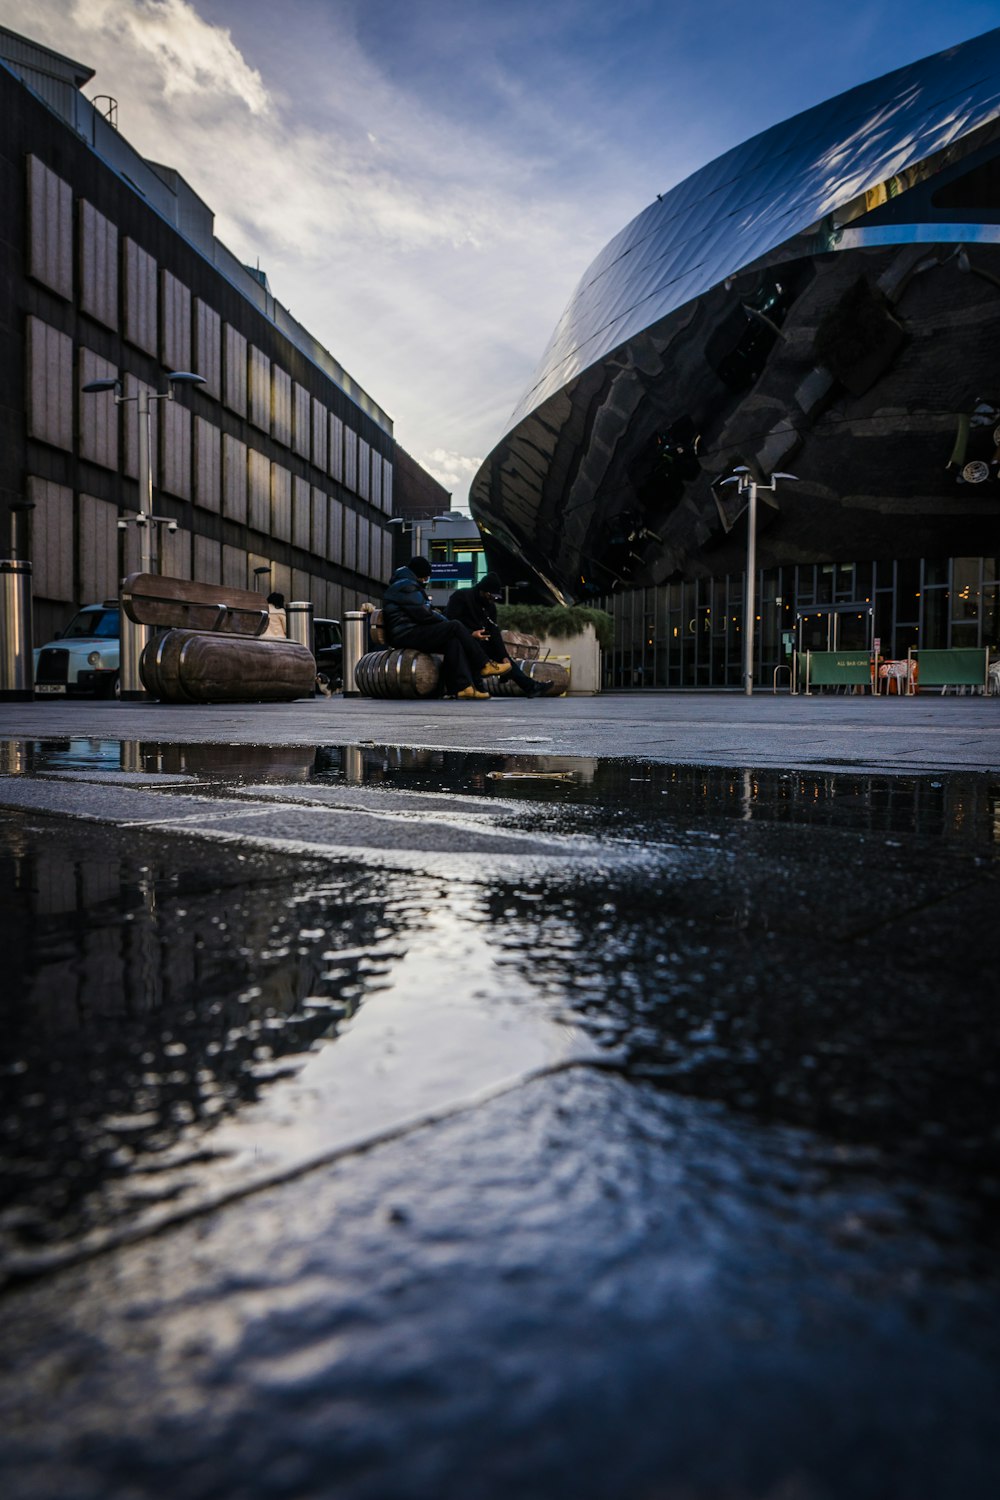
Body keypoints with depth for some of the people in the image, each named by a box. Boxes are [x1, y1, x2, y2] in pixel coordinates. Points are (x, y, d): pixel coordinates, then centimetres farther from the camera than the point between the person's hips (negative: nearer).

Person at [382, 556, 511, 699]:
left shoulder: (401, 585, 27)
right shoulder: (406, 586, -8)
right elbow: (423, 614, -14)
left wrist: (433, 613, 7)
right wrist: (441, 618, 3)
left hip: (404, 636, 11)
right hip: (406, 635, -11)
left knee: (453, 641, -5)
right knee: (455, 626, -17)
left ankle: (461, 686, -20)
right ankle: (484, 665, -9)